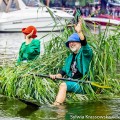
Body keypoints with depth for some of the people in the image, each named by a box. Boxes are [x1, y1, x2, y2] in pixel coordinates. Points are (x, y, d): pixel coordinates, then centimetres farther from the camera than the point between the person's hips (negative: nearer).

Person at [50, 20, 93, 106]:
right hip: (72, 82, 8)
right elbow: (64, 70, 23)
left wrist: (79, 32, -36)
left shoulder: (85, 53, 1)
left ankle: (56, 105, -38)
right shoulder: (70, 58, 24)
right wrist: (57, 76, 1)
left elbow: (84, 44, -20)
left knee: (63, 85, -31)